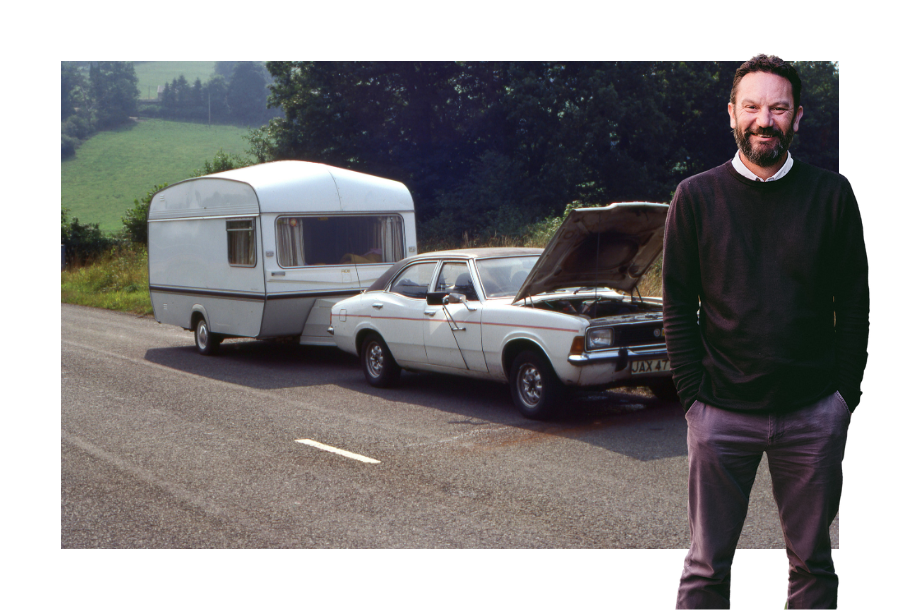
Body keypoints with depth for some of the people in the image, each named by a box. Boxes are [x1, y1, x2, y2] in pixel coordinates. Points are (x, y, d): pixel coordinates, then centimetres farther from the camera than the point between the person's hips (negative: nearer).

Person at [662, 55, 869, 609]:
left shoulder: (832, 194, 1)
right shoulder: (696, 197, 0)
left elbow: (855, 303, 5)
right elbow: (678, 306, 2)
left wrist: (845, 394, 0)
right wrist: (694, 396, -4)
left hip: (814, 414, 1)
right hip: (721, 415, -1)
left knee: (813, 562, 13)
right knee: (706, 566, 7)